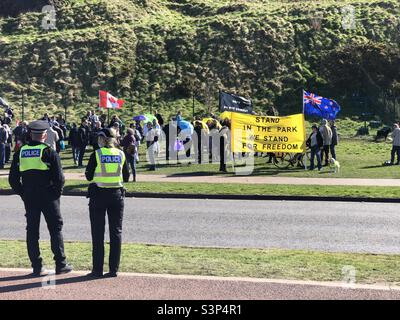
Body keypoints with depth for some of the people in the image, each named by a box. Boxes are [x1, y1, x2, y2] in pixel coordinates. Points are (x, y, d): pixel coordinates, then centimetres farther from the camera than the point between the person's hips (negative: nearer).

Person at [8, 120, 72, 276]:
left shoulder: (20, 153, 4)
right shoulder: (49, 152, -9)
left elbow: (13, 179, 6)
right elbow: (59, 177, -13)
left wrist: (23, 193, 13)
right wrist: (56, 193, 2)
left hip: (29, 199, 4)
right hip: (48, 198, -3)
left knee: (32, 231, 9)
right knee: (55, 229, 6)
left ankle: (37, 267, 12)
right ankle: (61, 264, 8)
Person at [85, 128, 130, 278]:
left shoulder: (96, 154, -7)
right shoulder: (121, 154, 1)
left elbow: (89, 176, -3)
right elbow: (126, 177, 5)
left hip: (98, 195, -2)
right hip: (116, 194, 2)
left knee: (98, 233, 6)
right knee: (116, 232, 9)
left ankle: (98, 269, 8)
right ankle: (114, 269, 9)